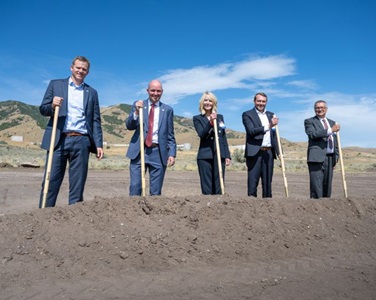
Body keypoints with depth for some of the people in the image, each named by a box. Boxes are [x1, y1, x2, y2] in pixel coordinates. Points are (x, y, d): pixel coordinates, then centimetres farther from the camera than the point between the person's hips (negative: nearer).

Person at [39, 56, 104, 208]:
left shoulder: (92, 92, 15)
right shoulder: (55, 84, 12)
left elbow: (95, 121, 11)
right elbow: (42, 109, 9)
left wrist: (99, 144, 3)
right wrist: (52, 106, -14)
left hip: (81, 141, 1)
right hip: (59, 140, -1)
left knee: (78, 184, 3)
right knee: (51, 181, -1)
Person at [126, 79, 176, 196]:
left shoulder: (168, 110, 10)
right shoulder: (138, 105, 9)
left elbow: (170, 135, 9)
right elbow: (129, 126, 0)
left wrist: (172, 153, -1)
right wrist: (136, 112, -16)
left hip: (158, 153, 1)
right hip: (139, 151, 0)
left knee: (156, 191, 6)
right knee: (135, 187, -2)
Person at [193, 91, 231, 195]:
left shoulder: (220, 117, 16)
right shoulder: (197, 118, 6)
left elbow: (224, 137, 14)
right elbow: (201, 134, -10)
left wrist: (227, 155, 8)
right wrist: (210, 122, -23)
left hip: (219, 155, 3)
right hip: (205, 156, -3)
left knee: (218, 187, 5)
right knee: (207, 188, -1)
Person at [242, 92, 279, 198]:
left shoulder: (270, 115, 18)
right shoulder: (247, 114, 0)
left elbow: (273, 134, 20)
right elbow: (251, 131, -15)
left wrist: (277, 150, 11)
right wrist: (268, 126, -25)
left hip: (269, 152, 5)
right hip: (255, 152, -5)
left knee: (267, 181, 9)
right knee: (253, 181, -2)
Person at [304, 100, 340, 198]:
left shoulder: (332, 122, 22)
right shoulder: (309, 121, 4)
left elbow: (335, 141, 24)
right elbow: (313, 134, -15)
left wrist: (336, 156, 15)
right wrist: (331, 130, -21)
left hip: (330, 158, 6)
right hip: (317, 157, -6)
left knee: (327, 187, 8)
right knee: (316, 188, -10)